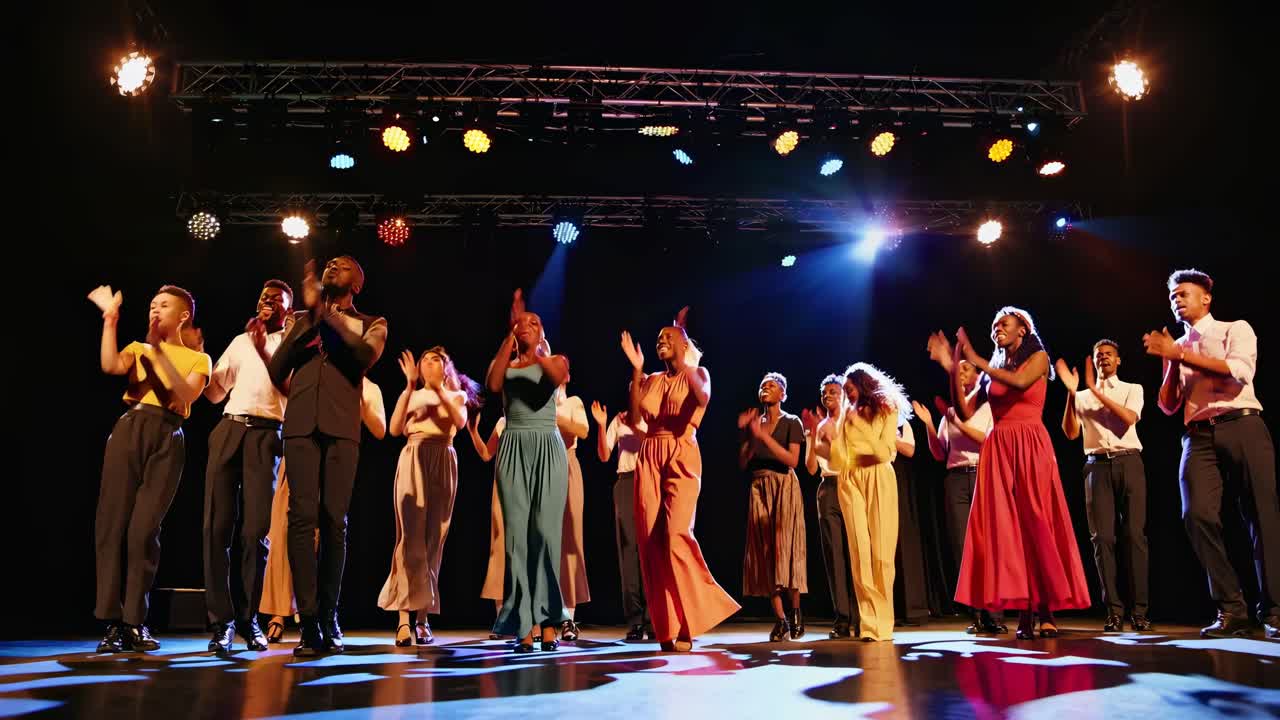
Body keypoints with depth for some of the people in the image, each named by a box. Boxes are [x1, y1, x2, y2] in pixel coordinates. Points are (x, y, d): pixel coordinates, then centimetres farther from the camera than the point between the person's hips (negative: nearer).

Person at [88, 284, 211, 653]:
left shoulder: (199, 359, 14)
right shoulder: (138, 348, 20)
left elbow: (187, 395, -6)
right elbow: (110, 366, -3)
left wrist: (159, 351, -12)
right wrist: (110, 319, -3)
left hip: (167, 437, -2)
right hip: (129, 429, 2)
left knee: (144, 528, -9)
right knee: (113, 520, -7)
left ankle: (135, 622, -1)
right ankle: (113, 621, -3)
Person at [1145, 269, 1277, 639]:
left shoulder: (1236, 329, 12)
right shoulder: (1176, 348, 23)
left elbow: (1240, 372, -9)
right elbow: (1168, 406, 16)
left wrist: (1181, 354, -8)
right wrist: (1172, 361, 4)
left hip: (1242, 426, -3)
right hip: (1199, 436, 3)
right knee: (1198, 514, -16)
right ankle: (1231, 609, -9)